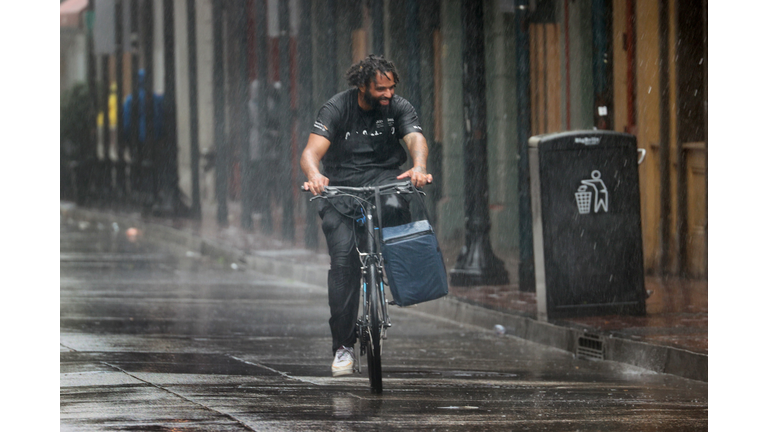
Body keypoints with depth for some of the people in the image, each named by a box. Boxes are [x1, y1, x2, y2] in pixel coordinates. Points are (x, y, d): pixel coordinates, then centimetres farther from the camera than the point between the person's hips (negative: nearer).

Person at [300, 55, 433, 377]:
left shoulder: (399, 108, -3)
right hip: (341, 186, -1)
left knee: (394, 207, -36)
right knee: (343, 259, -16)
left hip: (383, 178, 1)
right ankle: (343, 344, -9)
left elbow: (416, 139, -19)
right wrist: (314, 175, -45)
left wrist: (419, 167, -43)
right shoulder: (336, 109, -8)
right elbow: (312, 150, -21)